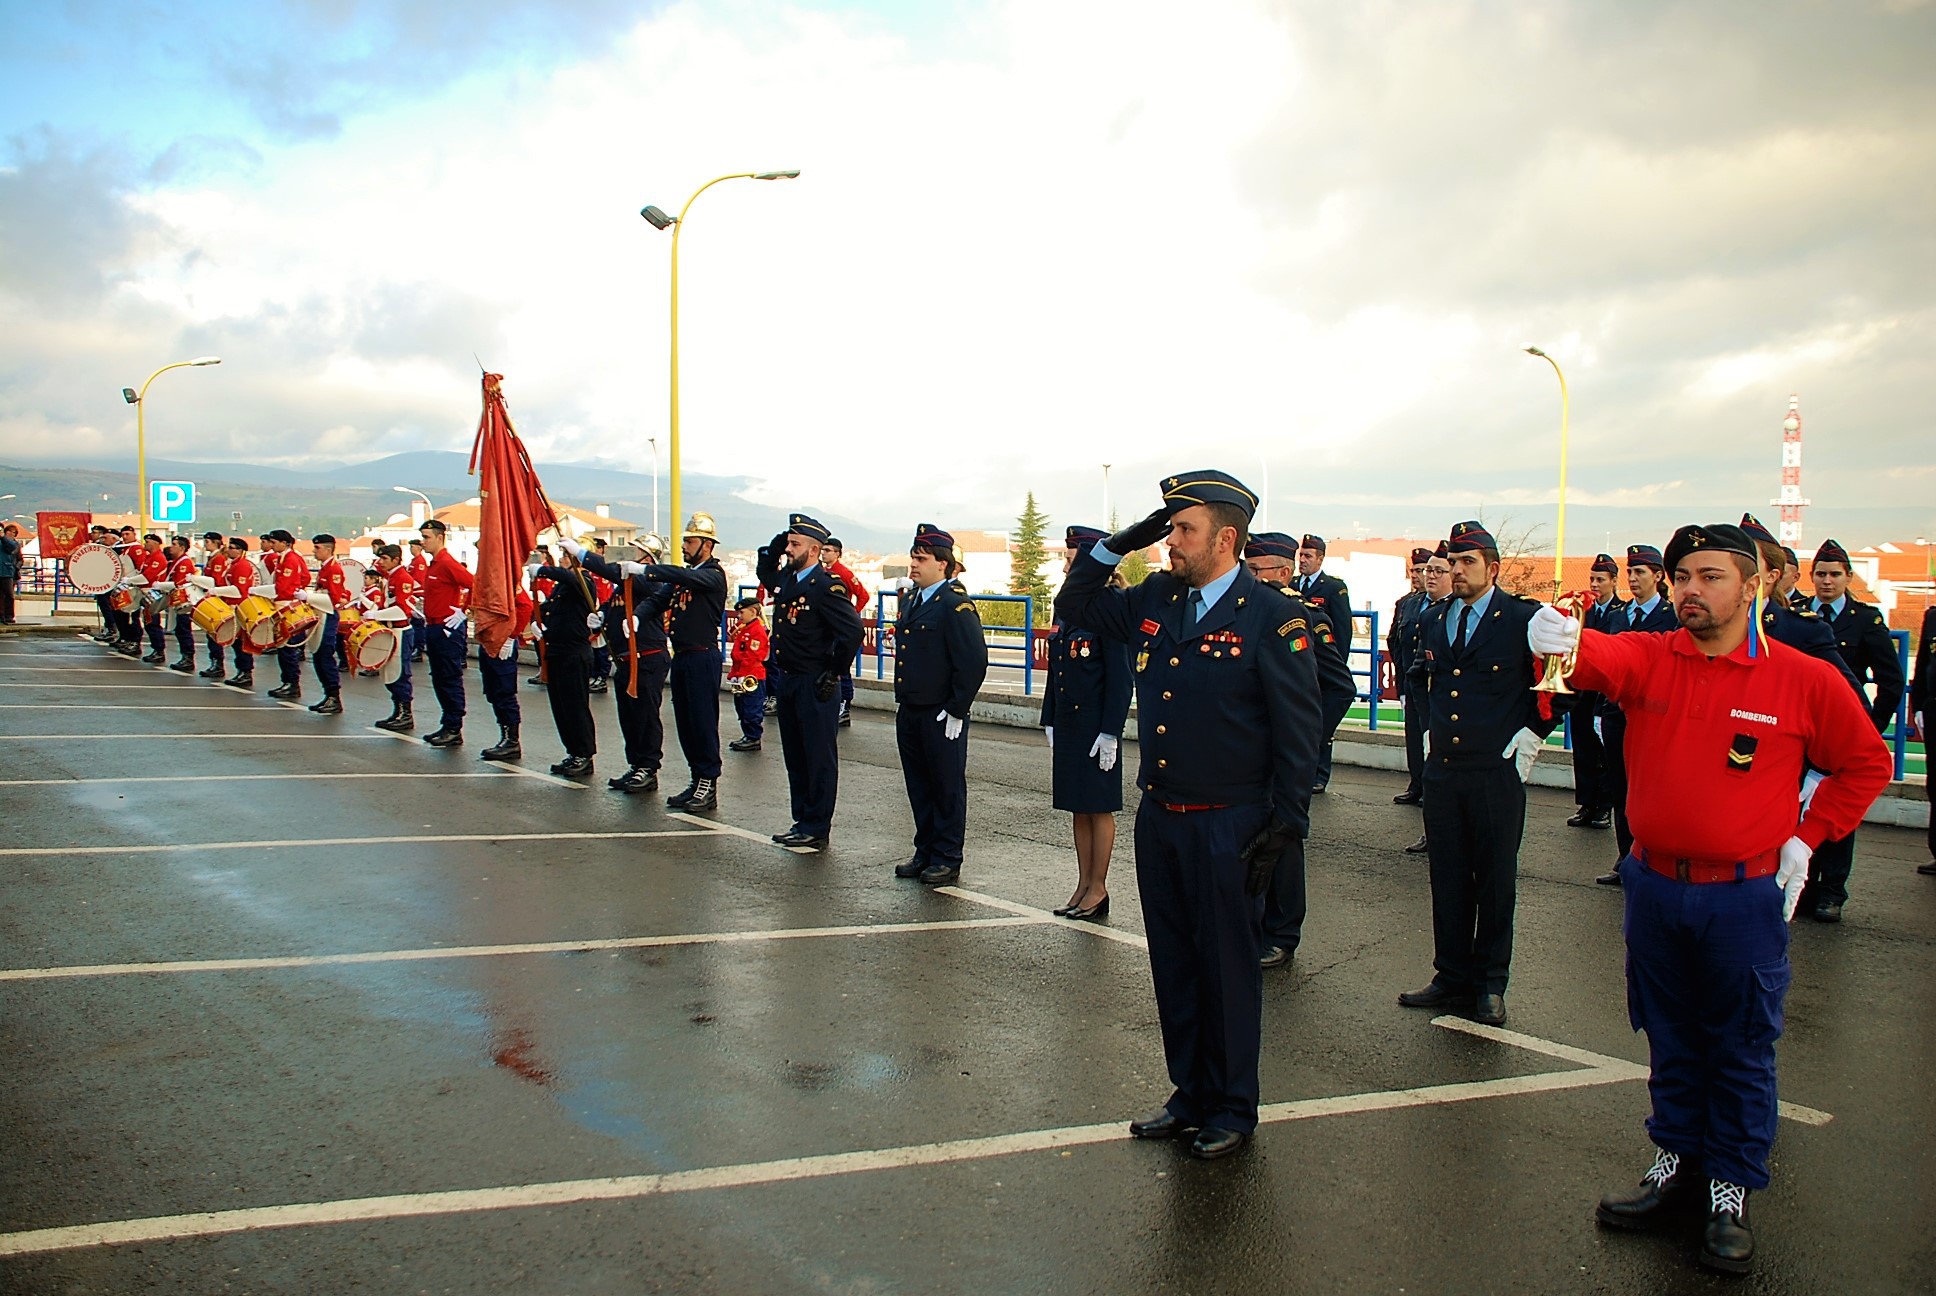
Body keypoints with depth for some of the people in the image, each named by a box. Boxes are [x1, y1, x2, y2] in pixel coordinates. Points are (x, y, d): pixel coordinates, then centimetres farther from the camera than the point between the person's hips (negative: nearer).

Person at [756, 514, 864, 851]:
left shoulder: (827, 586, -16)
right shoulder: (784, 579, 9)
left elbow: (852, 630, -22)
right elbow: (763, 566, 32)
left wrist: (833, 673, -16)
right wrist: (776, 542, 12)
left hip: (814, 685, -9)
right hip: (787, 680, 9)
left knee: (819, 757, 1)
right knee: (795, 756, 14)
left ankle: (817, 829, 7)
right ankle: (802, 821, 24)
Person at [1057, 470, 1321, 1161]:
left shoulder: (1270, 619, -11)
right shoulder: (1154, 600, 6)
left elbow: (1300, 732, -10)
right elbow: (1074, 606, 18)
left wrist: (1283, 829, -13)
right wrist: (1117, 545, 3)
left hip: (1227, 828, -6)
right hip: (1158, 819, 6)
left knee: (1227, 969, 7)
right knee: (1173, 966, 15)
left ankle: (1232, 1110, 23)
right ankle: (1189, 1096, 31)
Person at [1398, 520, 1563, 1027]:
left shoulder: (1524, 620, -7)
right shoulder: (1435, 622, 10)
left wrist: (1528, 736, -6)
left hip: (1497, 773, -5)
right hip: (1442, 771, 5)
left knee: (1495, 881, 5)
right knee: (1447, 880, 10)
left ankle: (1490, 985, 17)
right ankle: (1451, 977, 21)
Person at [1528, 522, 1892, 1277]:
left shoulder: (1804, 680, -7)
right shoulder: (1648, 658, -4)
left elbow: (1866, 763, 6)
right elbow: (1601, 657, -26)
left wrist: (1806, 838, -1)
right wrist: (1559, 638, -49)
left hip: (1745, 899, -2)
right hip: (1654, 888, 3)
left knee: (1740, 1050, 10)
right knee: (1670, 1038, 17)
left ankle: (1732, 1191, 24)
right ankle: (1676, 1159, 34)